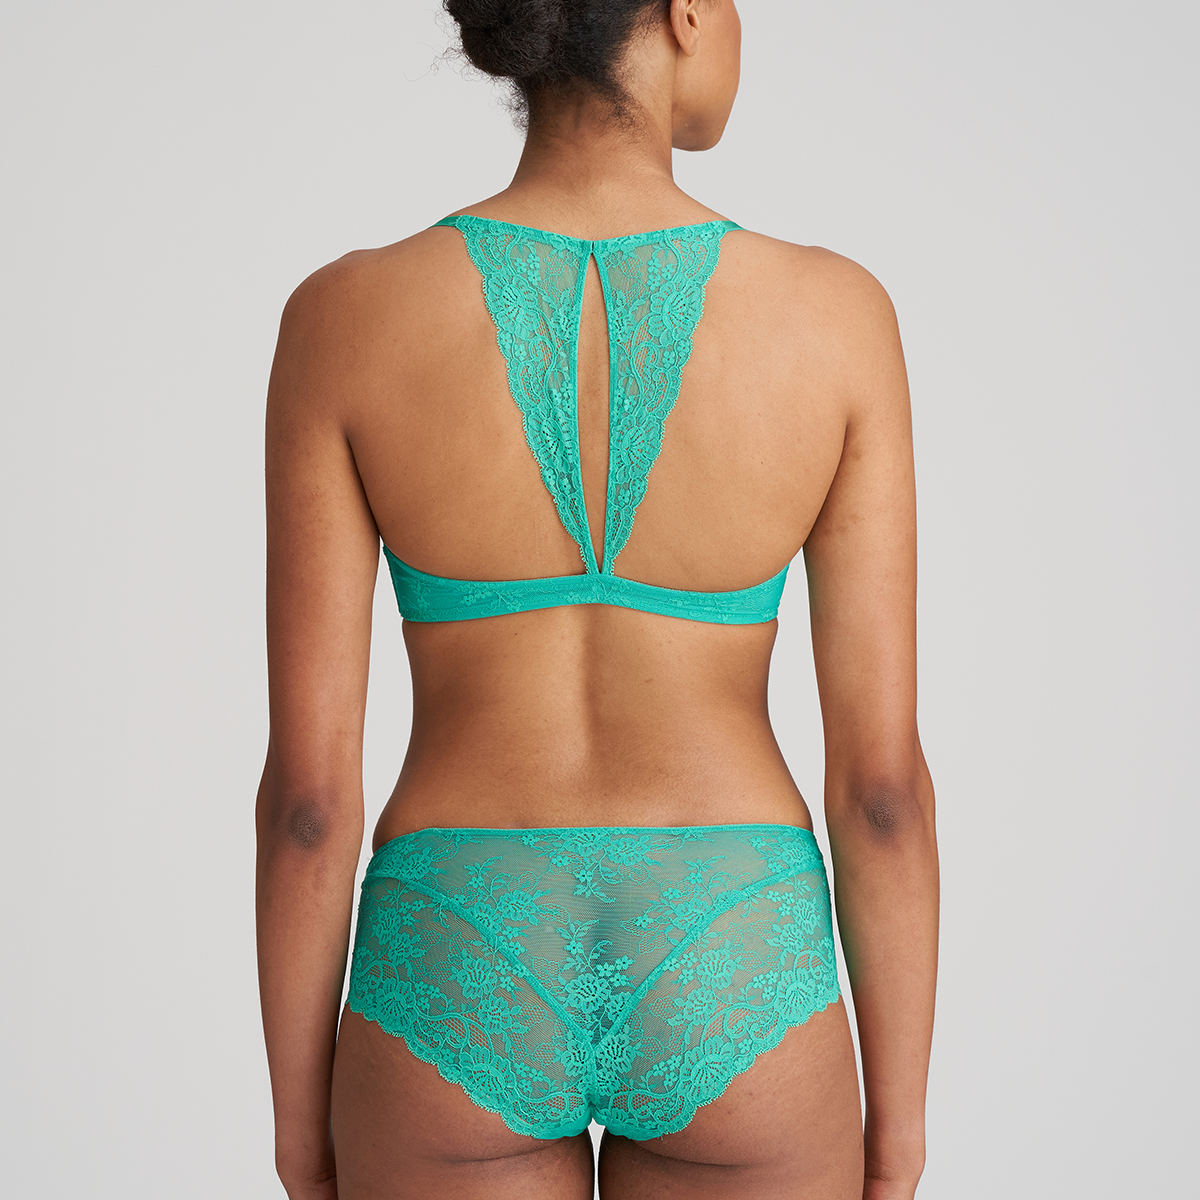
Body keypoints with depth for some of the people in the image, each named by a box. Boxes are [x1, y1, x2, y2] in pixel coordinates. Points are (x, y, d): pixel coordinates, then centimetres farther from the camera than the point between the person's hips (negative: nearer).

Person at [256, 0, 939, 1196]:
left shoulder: (345, 319, -10)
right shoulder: (835, 315, -10)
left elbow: (306, 780, -8)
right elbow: (881, 772, -8)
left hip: (461, 1000, 0)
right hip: (725, 992, 0)